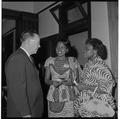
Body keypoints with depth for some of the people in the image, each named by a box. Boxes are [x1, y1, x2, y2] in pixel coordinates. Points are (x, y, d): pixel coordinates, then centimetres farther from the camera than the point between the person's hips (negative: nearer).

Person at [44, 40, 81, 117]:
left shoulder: (72, 61, 4)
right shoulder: (50, 61, 7)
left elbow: (77, 79, 7)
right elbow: (46, 80, 8)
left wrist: (72, 82, -13)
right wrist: (52, 82, -12)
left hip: (68, 97, -1)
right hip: (53, 96, 1)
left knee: (69, 115, -7)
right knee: (53, 115, -2)